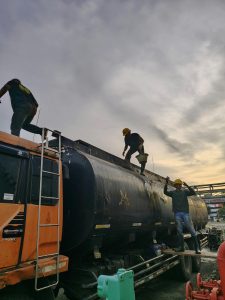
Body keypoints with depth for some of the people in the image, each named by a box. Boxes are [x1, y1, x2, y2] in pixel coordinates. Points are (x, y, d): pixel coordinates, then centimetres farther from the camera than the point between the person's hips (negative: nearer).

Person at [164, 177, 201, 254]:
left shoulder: (185, 191, 10)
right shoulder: (173, 192, 10)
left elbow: (193, 193, -6)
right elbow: (165, 192, -7)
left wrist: (187, 186, -22)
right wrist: (166, 183, -21)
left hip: (185, 213, -1)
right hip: (177, 213, 1)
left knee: (191, 230, -2)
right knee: (179, 231, 5)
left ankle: (197, 248, 5)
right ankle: (181, 247, 15)